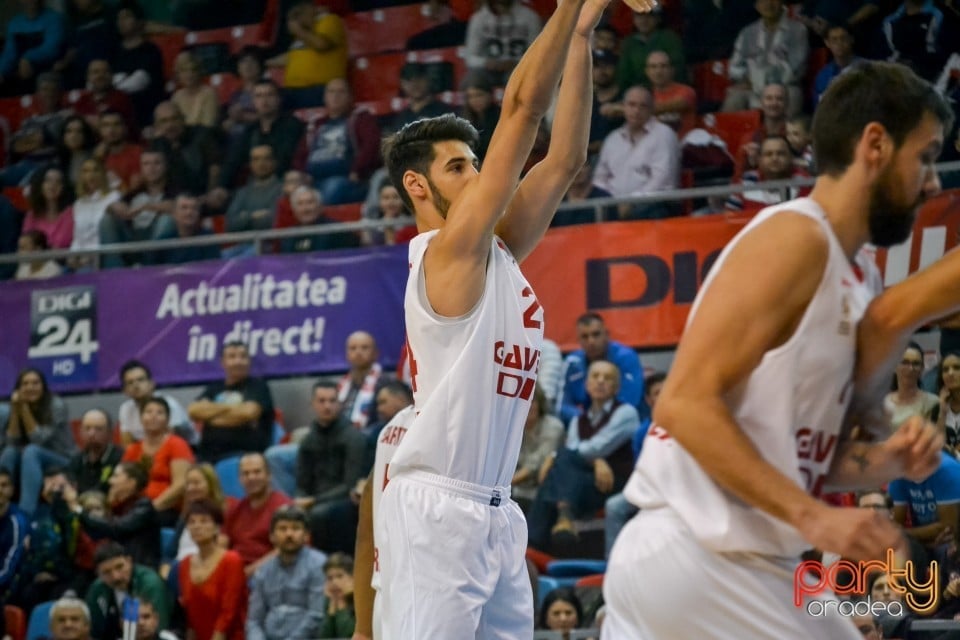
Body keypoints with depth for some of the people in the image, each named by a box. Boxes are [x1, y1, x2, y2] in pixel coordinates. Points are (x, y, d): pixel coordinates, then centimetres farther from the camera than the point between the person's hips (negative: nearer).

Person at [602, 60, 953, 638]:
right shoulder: (795, 239, -12)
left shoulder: (861, 282, 16)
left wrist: (888, 461, 1)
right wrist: (812, 517, -24)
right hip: (705, 562, -10)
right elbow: (688, 404, -20)